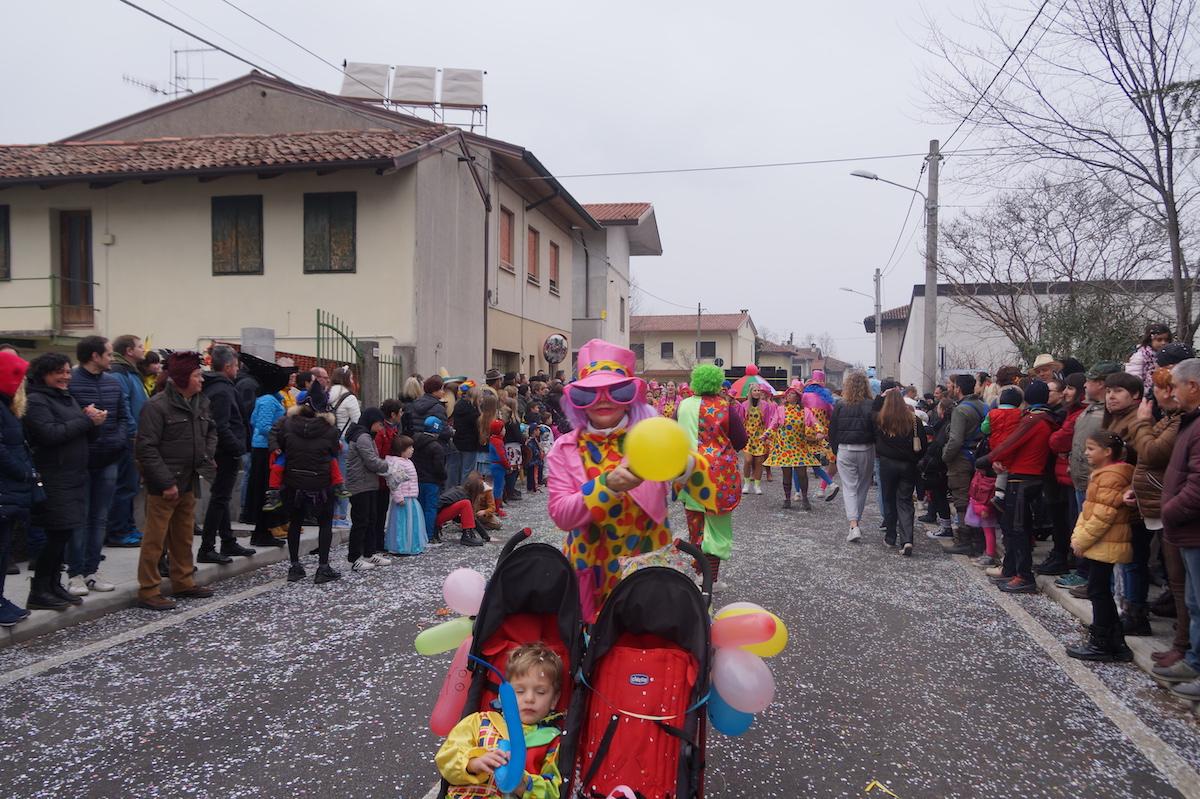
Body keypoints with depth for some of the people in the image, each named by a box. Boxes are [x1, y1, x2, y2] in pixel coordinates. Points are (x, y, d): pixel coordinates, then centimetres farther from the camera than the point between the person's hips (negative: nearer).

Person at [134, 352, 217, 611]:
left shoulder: (202, 403, 8)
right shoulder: (157, 406, -15)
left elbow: (211, 432, 24)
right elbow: (146, 448, -18)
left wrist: (207, 457, 5)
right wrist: (166, 482, -20)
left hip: (189, 482, 8)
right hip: (163, 485, -8)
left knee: (184, 537, 17)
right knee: (155, 539, -1)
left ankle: (183, 582, 29)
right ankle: (148, 590, 8)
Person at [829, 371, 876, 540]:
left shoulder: (839, 406, -3)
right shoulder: (871, 406, -8)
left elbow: (832, 431, 2)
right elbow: (877, 430, -8)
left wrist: (835, 450, 14)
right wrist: (877, 450, 5)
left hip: (844, 450, 0)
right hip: (866, 450, 0)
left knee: (849, 488, 3)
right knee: (862, 487, 15)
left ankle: (853, 525, -12)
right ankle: (856, 522, 23)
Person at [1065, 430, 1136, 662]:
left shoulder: (1111, 476, -18)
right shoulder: (1102, 473, 16)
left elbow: (1103, 514, -22)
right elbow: (1088, 508, 17)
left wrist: (1082, 540, -16)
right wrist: (1077, 535, 8)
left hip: (1105, 545, -10)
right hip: (1100, 545, 10)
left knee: (1099, 591, -3)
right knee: (1100, 591, 15)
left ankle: (1100, 644, 6)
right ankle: (1115, 642, 22)